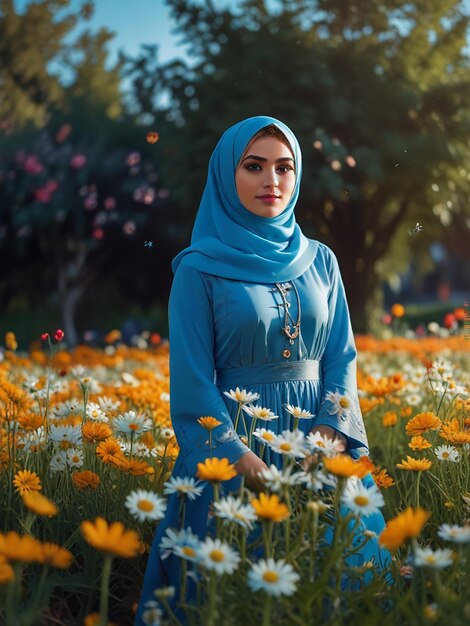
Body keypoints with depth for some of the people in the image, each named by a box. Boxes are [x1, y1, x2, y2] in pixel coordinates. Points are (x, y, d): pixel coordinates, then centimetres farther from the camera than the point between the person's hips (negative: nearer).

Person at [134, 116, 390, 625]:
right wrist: (245, 463, -18)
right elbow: (193, 378, -7)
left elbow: (342, 357, 6)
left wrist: (329, 439, -10)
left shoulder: (320, 261, 9)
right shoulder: (199, 269, -3)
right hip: (233, 446, -3)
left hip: (321, 446, 4)